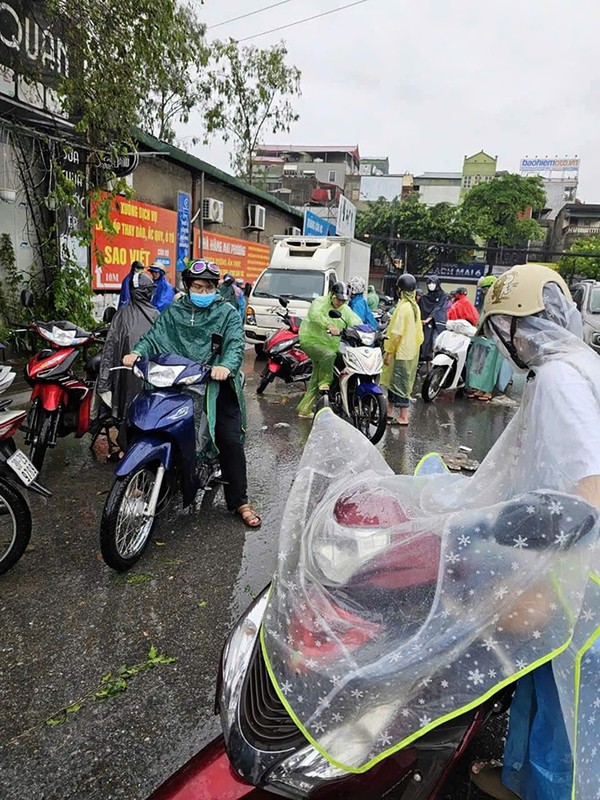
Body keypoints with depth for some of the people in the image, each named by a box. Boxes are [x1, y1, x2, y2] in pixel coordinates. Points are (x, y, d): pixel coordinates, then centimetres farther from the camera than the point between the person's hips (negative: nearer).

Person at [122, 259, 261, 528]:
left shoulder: (227, 313, 5)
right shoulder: (173, 313, 14)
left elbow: (236, 344, -9)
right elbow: (154, 336, 3)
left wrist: (226, 366, -31)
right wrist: (137, 352, -19)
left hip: (217, 386, -2)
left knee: (230, 441, -5)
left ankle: (239, 501, 6)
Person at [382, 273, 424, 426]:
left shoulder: (403, 307, -17)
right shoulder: (415, 307, 10)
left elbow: (396, 332, -20)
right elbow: (418, 331, 15)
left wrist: (388, 351, -16)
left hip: (400, 352, -9)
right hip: (411, 351, 9)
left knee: (400, 384, -3)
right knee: (393, 381, 17)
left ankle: (403, 417, 1)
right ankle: (390, 412, 25)